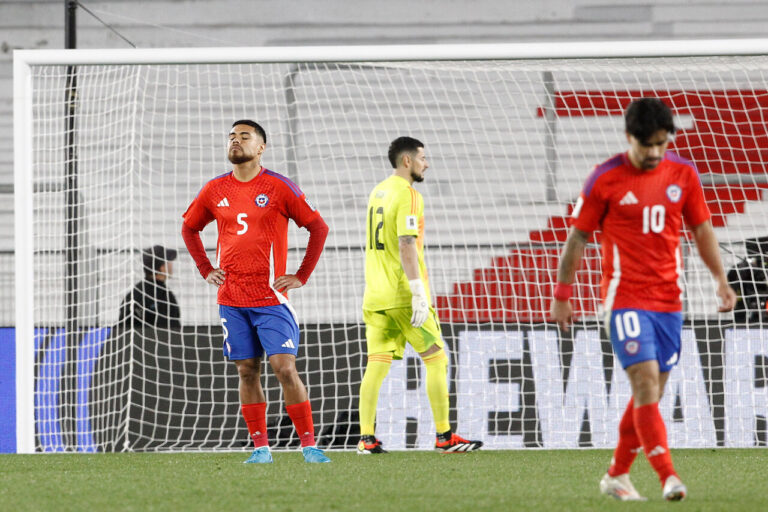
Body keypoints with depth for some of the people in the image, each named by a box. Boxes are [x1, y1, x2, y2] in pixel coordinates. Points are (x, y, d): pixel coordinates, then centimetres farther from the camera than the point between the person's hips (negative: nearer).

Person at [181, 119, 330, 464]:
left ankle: (309, 445, -4)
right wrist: (206, 270, 12)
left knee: (285, 368, -10)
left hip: (271, 298, -4)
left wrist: (301, 277, -3)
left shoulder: (279, 187, -3)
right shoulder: (215, 190, 7)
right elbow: (189, 228, 23)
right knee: (247, 371, 4)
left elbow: (318, 228, 1)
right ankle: (260, 447, 10)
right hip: (231, 300, 4)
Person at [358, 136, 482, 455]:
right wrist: (419, 292, -22)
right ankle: (444, 437, 1)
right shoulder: (408, 195, -10)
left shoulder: (378, 192, 16)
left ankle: (366, 439, -3)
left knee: (377, 364, 4)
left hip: (376, 296, 8)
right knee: (436, 360, 1)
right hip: (403, 294, -8)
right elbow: (406, 245, -20)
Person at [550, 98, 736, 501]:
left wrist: (720, 279, 5)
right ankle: (667, 476, -21)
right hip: (625, 298, -5)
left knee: (650, 393, 7)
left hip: (668, 300, 5)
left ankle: (617, 476, 20)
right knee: (646, 383, -16)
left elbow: (701, 229, 15)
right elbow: (577, 238, 1)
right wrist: (561, 296, 2)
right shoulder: (606, 179, -6)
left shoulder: (683, 174, 5)